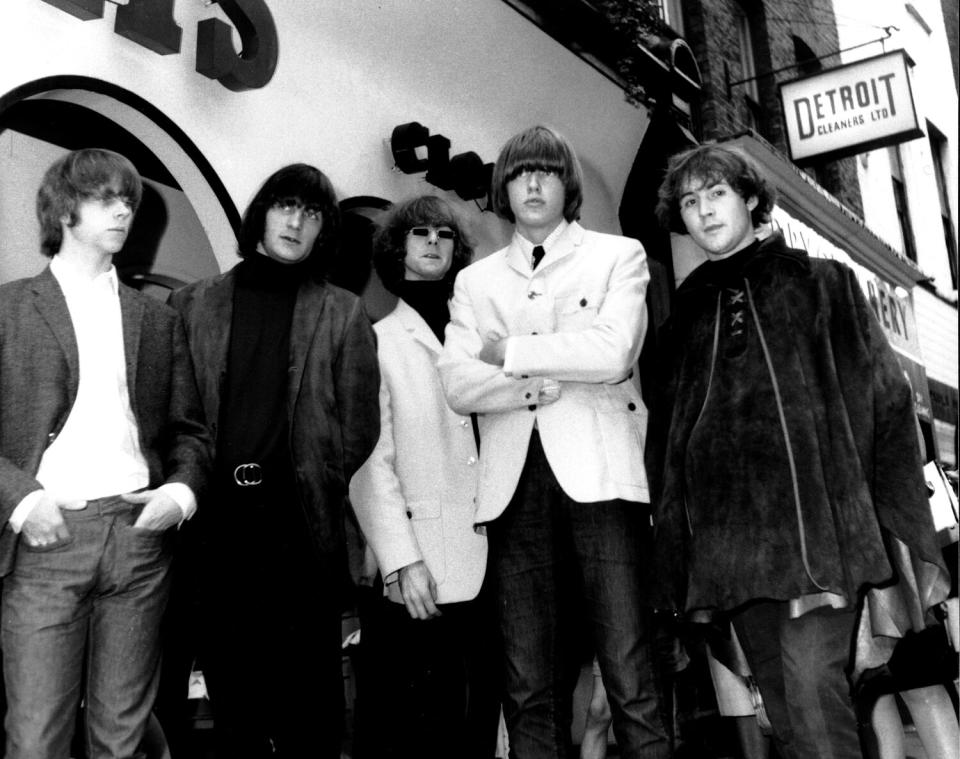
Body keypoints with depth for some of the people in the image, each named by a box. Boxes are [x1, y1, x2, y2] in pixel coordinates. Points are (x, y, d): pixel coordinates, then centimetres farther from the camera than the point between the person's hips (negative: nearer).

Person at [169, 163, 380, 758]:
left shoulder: (343, 315, 7)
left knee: (309, 696, 4)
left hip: (301, 525, -1)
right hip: (215, 522, 1)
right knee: (230, 681, 10)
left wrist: (316, 486, -1)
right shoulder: (193, 305, 11)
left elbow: (359, 426, 4)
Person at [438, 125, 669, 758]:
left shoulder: (619, 255, 13)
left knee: (630, 678, -7)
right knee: (529, 687, 2)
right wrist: (539, 385, -8)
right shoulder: (475, 280, 20)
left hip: (599, 472, -2)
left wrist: (509, 353, 2)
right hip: (515, 481, 3)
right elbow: (458, 384, 5)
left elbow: (611, 353, -5)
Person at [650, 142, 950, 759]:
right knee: (784, 708, 6)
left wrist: (908, 531, -6)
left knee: (812, 687, -16)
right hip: (730, 537, 3)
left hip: (820, 519, -3)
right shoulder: (688, 311, 17)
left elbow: (885, 401, 3)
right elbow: (671, 437, 15)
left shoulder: (822, 283, 9)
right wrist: (680, 556, 7)